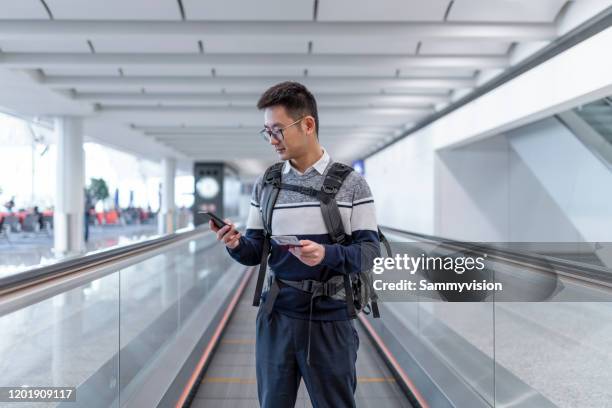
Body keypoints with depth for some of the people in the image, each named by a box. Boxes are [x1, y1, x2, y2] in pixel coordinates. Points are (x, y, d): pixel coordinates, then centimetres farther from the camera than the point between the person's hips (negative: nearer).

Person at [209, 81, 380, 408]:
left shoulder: (351, 183, -5)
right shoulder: (265, 184, 5)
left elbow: (371, 252, -8)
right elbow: (257, 253, 6)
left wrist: (327, 255, -26)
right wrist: (236, 245, -16)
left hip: (330, 320, -3)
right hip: (276, 318, 3)